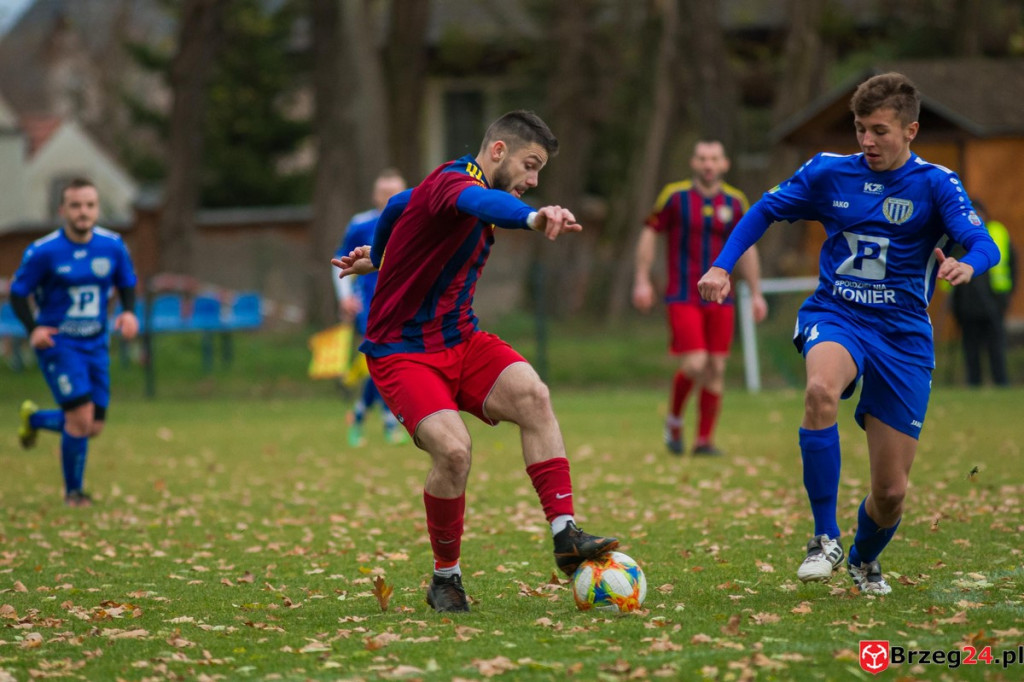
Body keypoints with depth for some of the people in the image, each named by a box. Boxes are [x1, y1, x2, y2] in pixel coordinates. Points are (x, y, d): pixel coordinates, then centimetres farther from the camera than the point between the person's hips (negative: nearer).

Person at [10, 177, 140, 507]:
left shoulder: (113, 246, -3)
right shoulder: (43, 251, -14)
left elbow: (127, 283, 13)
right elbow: (18, 293, -5)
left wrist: (129, 312, -8)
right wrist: (33, 329, -22)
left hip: (95, 344, 5)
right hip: (58, 343, -5)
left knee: (93, 427, 7)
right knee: (81, 417, -17)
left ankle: (34, 418, 38)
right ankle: (73, 492, 4)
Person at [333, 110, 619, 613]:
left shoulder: (445, 186, 11)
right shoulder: (454, 182, -19)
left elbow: (400, 204, 31)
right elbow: (482, 203, -45)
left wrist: (376, 257, 49)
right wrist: (533, 218, -66)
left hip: (460, 342, 8)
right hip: (402, 352, -8)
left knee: (532, 395, -21)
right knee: (453, 449, -28)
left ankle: (565, 536, -27)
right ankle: (445, 579, -5)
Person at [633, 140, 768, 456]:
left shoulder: (735, 202, 5)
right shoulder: (675, 196, -3)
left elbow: (747, 248, 14)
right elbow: (649, 234, 3)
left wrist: (756, 293, 12)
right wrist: (642, 280, -3)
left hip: (719, 300, 3)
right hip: (683, 298, -3)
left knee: (715, 370, 1)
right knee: (695, 364, -15)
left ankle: (704, 440, 11)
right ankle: (674, 419, 12)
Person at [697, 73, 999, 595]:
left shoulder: (934, 185, -6)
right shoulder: (830, 172, 1)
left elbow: (983, 245, -19)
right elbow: (764, 212, 13)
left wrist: (967, 265, -43)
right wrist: (722, 267, -1)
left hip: (903, 335, 0)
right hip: (834, 317, 0)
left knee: (891, 491, 1)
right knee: (821, 388, -39)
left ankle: (864, 560, 38)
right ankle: (825, 540, -28)